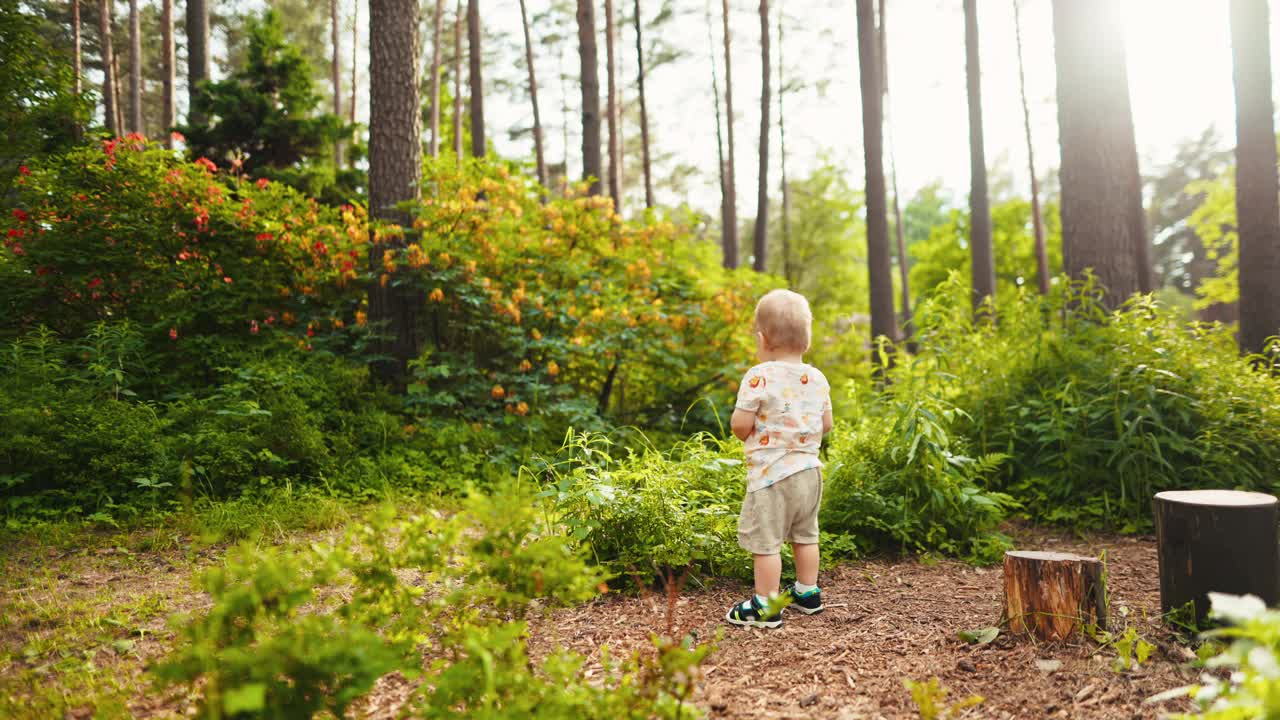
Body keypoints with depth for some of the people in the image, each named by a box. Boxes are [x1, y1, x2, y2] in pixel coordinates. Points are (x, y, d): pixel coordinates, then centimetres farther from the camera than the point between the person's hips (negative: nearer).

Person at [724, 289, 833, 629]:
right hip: (809, 470, 7)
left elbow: (740, 426, -17)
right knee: (805, 534, 22)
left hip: (771, 474, -7)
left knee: (765, 541, 1)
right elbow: (826, 425, 9)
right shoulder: (818, 379, 3)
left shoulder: (759, 377, -17)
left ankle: (765, 607, 5)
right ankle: (807, 592, 34)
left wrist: (747, 430, 5)